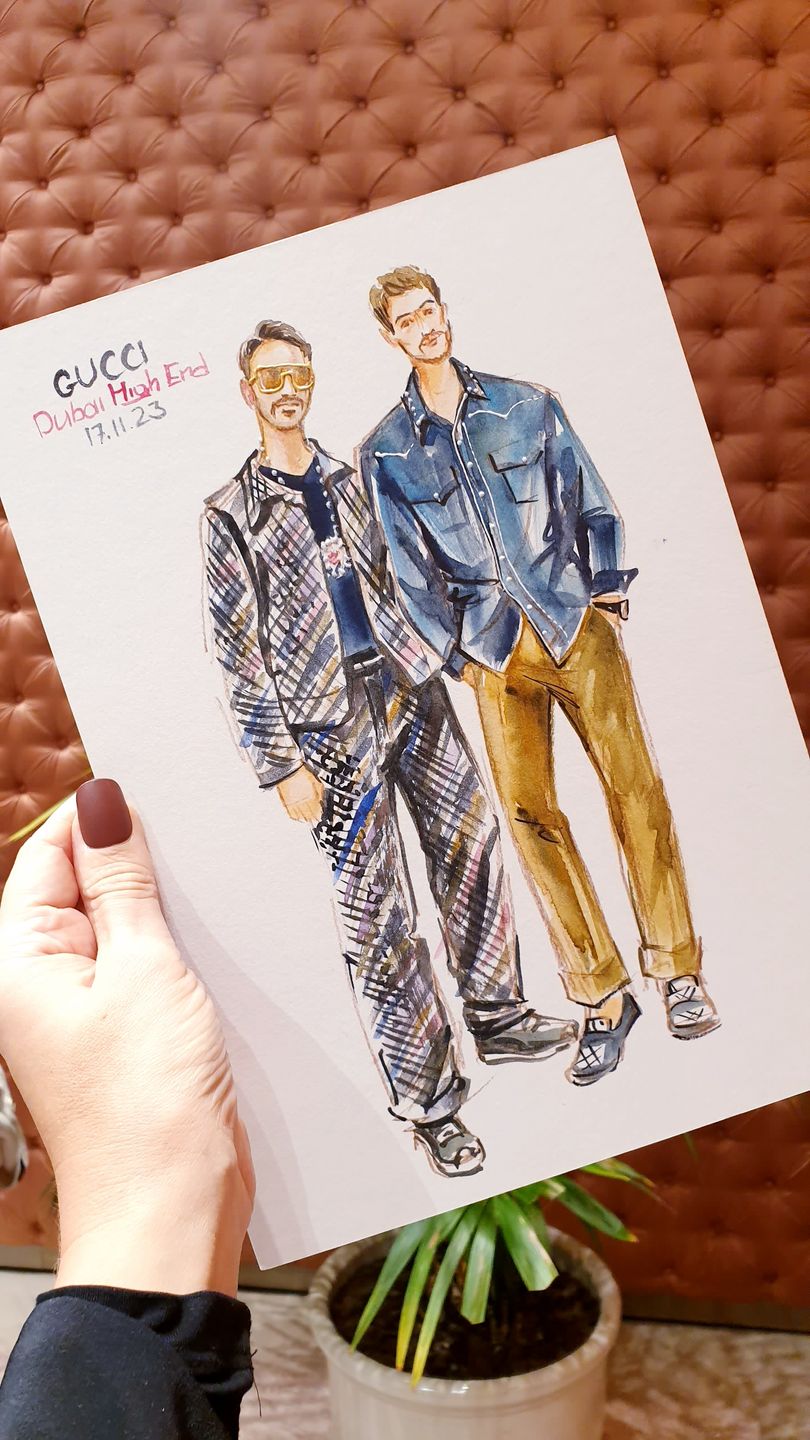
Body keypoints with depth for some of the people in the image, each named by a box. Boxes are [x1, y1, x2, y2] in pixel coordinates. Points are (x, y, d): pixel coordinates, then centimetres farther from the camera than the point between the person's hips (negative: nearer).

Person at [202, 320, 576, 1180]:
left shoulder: (348, 480, 13)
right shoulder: (232, 514, -2)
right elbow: (238, 652, -6)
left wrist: (426, 668, 13)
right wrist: (282, 764, -10)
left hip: (410, 693, 5)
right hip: (331, 726, -5)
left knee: (471, 847, 11)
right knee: (377, 919, -2)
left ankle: (498, 1019, 30)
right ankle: (427, 1100, 8)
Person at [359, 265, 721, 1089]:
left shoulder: (526, 406, 9)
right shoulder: (385, 452, 6)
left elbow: (590, 501, 11)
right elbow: (409, 567, 6)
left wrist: (608, 587, 0)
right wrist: (456, 653, 1)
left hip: (576, 622, 0)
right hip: (494, 649, 0)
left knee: (634, 786, -5)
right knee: (529, 812, -6)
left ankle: (676, 969, 7)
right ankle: (602, 997, 3)